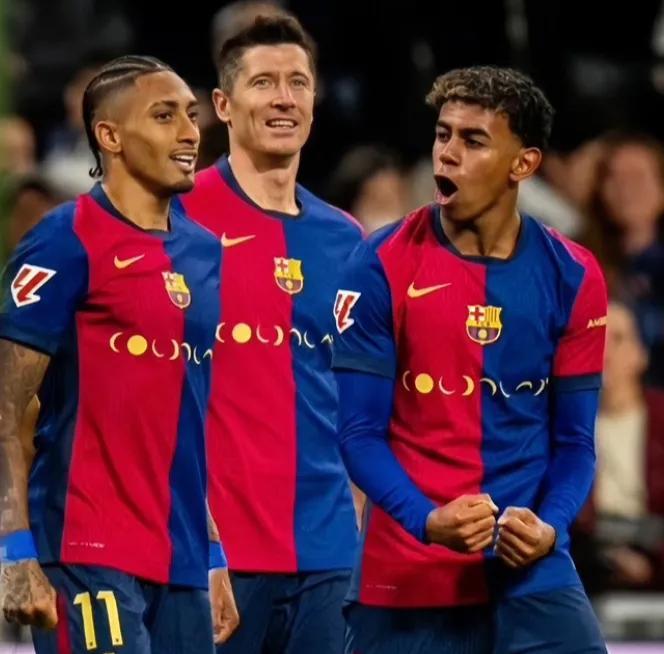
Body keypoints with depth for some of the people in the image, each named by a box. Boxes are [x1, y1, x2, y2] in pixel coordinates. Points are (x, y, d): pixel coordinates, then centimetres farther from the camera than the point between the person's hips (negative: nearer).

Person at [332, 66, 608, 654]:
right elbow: (360, 432, -5)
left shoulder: (572, 278, 2)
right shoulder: (383, 267, -4)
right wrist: (427, 521, -21)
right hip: (406, 583, -1)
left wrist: (550, 527, -13)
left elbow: (573, 441, 6)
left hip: (533, 575, 1)